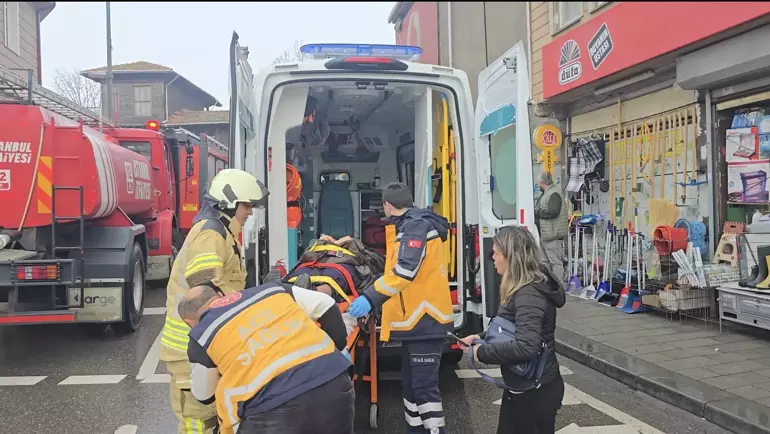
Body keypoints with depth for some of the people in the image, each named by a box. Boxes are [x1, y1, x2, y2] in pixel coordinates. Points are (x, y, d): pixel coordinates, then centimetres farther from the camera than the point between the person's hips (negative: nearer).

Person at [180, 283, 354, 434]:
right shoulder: (269, 289, 19)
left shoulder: (201, 336, 12)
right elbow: (325, 306, 17)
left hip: (276, 409, -4)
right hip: (334, 384, 4)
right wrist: (339, 349, 27)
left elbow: (204, 396, 25)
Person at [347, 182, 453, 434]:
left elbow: (405, 270, -29)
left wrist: (371, 297, -33)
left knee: (424, 386, -8)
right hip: (415, 319, 10)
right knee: (411, 384, 16)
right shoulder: (410, 225, 17)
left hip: (425, 319, -10)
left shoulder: (416, 225, -14)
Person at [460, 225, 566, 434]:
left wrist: (483, 352, -25)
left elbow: (525, 347, -37)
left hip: (534, 391, -10)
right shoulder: (526, 289, 6)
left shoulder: (529, 295, -26)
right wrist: (481, 337, 5)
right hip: (524, 387, 10)